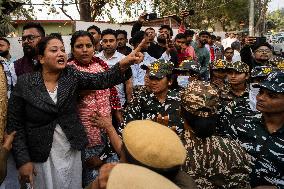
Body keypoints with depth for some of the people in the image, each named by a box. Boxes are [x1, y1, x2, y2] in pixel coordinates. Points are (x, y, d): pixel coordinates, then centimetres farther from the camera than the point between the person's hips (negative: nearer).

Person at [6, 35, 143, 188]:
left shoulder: (71, 76, -5)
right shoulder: (24, 83, -10)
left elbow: (101, 80, -20)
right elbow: (15, 124, -6)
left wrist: (122, 65, -39)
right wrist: (23, 160, -11)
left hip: (71, 152, 2)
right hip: (41, 156, -2)